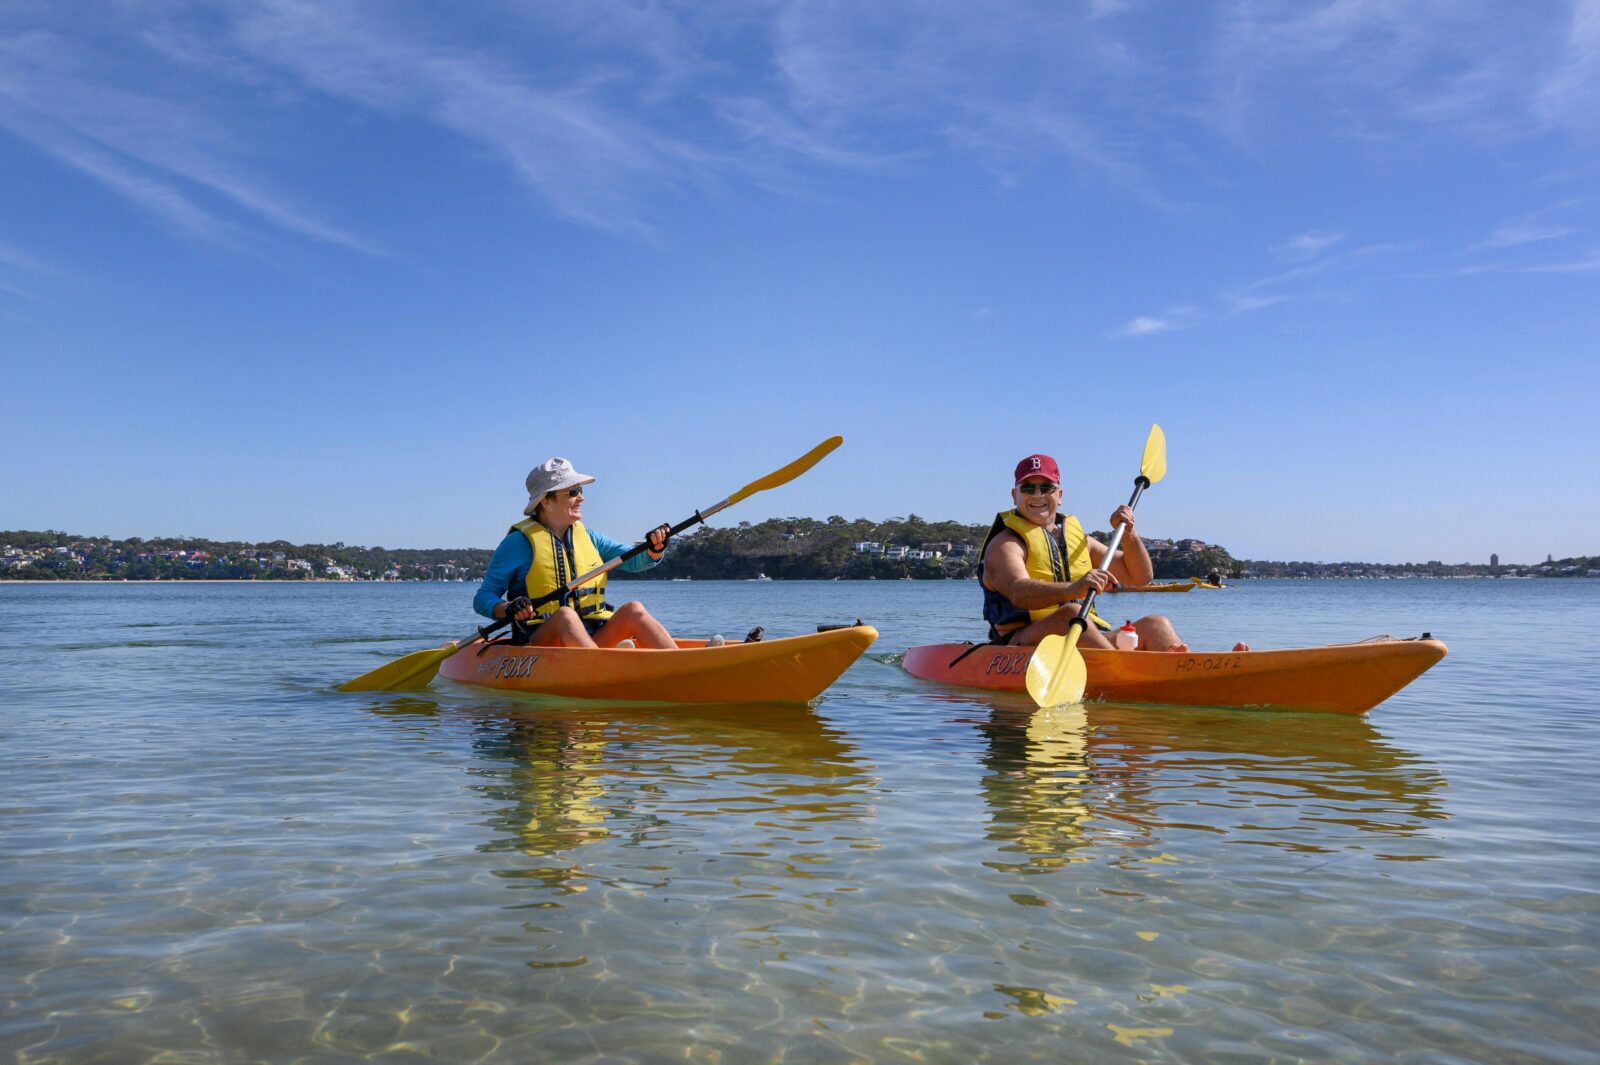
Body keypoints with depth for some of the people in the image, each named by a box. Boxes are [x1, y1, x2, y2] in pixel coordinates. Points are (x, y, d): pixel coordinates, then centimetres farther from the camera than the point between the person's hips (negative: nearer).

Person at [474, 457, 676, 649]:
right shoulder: (519, 542, 0)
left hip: (592, 641, 5)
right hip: (537, 644, -5)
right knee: (565, 615, -34)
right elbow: (482, 598, -1)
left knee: (634, 610, -19)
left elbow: (635, 561, 10)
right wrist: (508, 609, -22)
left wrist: (654, 549, -12)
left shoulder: (587, 537, 16)